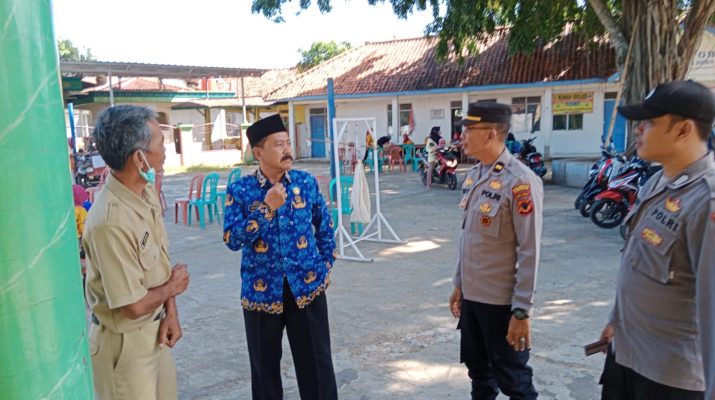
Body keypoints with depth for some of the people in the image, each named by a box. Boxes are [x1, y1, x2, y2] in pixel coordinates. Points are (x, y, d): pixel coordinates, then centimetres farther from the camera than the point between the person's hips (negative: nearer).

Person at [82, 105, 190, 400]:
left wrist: (171, 313, -3)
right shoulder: (110, 222, -31)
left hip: (155, 330, 8)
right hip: (125, 341, -8)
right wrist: (172, 287, -8)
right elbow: (134, 306, -26)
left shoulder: (147, 192, -4)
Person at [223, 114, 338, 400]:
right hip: (262, 290, -1)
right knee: (265, 364, 14)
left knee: (317, 360, 11)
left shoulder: (306, 182, -1)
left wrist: (326, 266, 6)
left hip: (307, 284, 1)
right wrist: (266, 208, -22)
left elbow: (325, 227, 10)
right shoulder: (240, 190, -7)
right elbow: (232, 240, -15)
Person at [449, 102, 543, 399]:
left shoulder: (521, 182, -19)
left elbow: (529, 253, -19)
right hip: (472, 295, 8)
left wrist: (522, 311, -19)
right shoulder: (473, 175, 6)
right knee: (479, 372, 23)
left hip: (501, 301, -7)